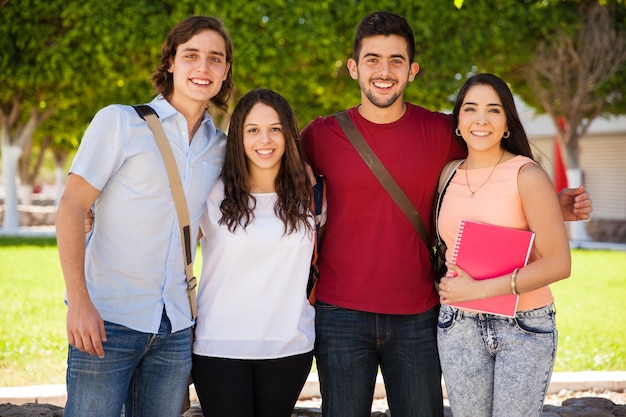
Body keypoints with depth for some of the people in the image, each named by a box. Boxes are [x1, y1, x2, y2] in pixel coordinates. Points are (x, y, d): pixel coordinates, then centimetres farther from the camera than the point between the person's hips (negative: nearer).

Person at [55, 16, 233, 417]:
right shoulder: (120, 121, -2)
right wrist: (78, 300, -16)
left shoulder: (221, 148, 10)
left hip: (176, 329, 4)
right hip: (108, 319, -4)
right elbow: (71, 208, -7)